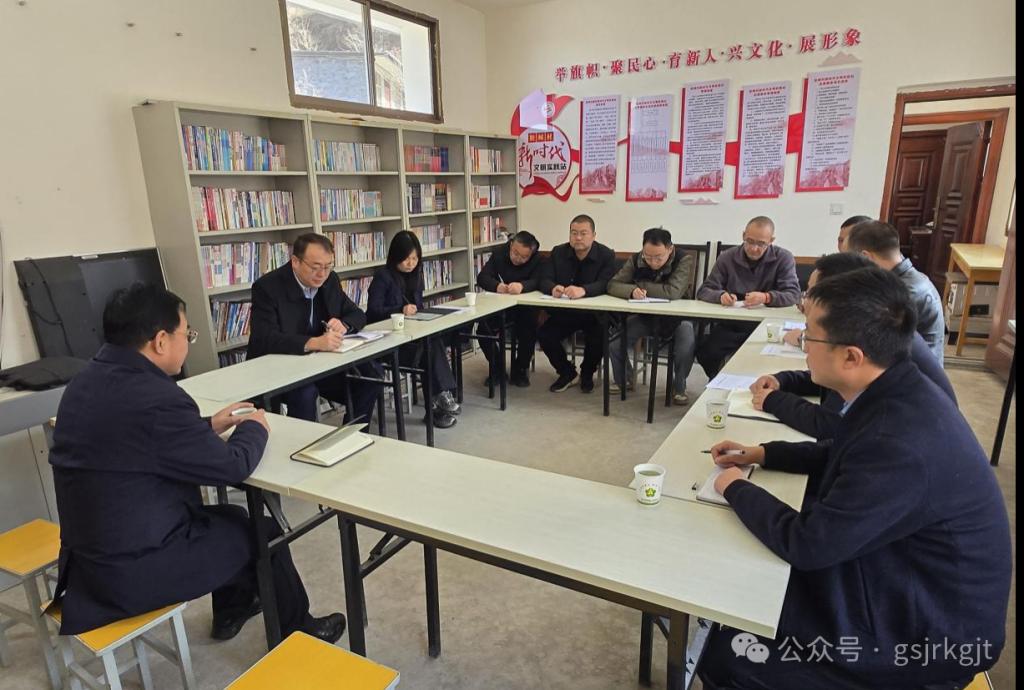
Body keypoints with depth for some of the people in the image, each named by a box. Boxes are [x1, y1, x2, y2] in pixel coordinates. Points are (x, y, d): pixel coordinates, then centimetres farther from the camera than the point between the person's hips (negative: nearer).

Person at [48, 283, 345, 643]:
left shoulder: (87, 382, 1)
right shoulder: (154, 398, -29)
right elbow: (232, 466, -18)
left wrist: (208, 426, 11)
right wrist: (255, 428, 1)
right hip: (135, 570, -9)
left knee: (231, 516, 25)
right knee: (264, 532, 9)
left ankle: (231, 611, 45)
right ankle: (297, 632, 30)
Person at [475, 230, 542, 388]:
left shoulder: (537, 260, -7)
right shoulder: (498, 254, -1)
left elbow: (538, 282, -22)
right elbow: (482, 277, -10)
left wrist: (522, 286, -45)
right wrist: (496, 285, -33)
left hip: (525, 307, -2)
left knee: (529, 332, -28)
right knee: (483, 329, -21)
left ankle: (520, 369, -2)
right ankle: (496, 368, 1)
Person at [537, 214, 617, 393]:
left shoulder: (606, 255, -6)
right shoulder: (558, 252, 4)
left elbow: (605, 284, -22)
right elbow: (544, 280, -5)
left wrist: (583, 290, -43)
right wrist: (553, 289, -31)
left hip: (594, 313, -3)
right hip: (564, 312, 3)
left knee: (598, 338, -28)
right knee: (544, 335, -19)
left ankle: (587, 373, 7)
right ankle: (567, 372, 8)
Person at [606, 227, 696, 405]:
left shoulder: (684, 260, -20)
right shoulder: (636, 260, -8)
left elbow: (673, 292, -34)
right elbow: (613, 285, -14)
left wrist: (641, 285, -22)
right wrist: (632, 290, -36)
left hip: (676, 316, -3)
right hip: (645, 315, 3)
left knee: (687, 345, -33)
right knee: (614, 340, -19)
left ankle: (679, 388, -1)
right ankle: (622, 380, 14)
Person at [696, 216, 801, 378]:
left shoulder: (783, 259, 2)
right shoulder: (727, 257, 6)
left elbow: (793, 294, -7)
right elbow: (704, 291, 3)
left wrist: (766, 297, -29)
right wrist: (720, 296, -22)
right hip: (729, 326, 2)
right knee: (705, 352, -25)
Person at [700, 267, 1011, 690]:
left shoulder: (902, 442, -36)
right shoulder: (896, 391, -7)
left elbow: (808, 545, -27)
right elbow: (843, 458, 14)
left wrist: (736, 488, -12)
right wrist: (761, 454, 7)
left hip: (927, 632, -8)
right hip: (905, 581, 8)